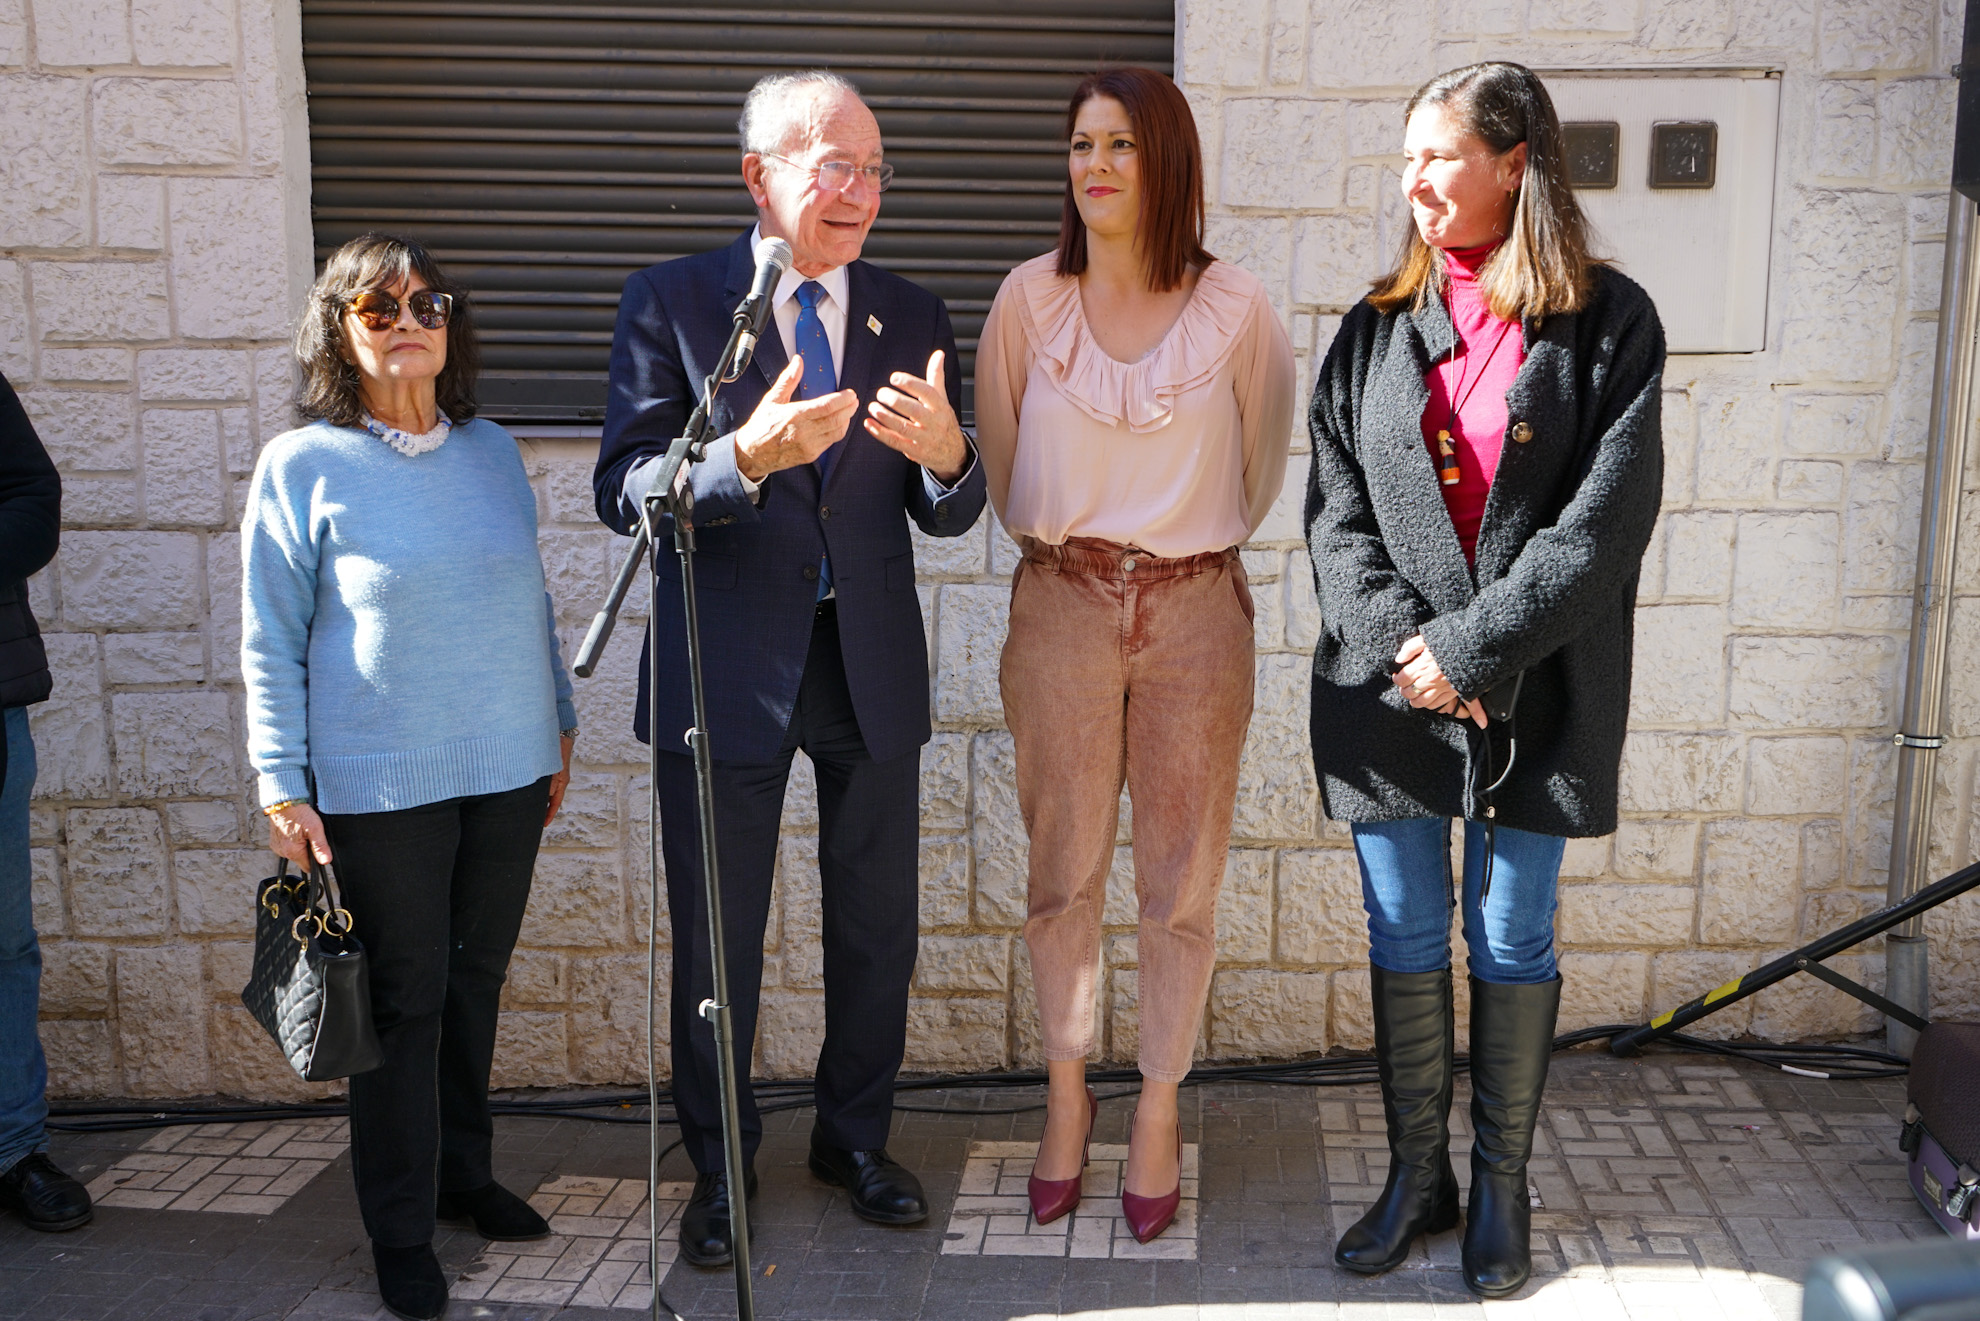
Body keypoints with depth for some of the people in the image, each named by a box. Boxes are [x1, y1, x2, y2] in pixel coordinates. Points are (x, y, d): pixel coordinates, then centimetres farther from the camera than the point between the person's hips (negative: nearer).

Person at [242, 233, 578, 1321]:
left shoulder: (493, 451, 8)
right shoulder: (302, 467, -4)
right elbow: (271, 641, -3)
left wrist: (559, 727, 16)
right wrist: (283, 789, -7)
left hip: (507, 770, 4)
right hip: (380, 783, -4)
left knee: (476, 981, 15)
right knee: (405, 1000, 3)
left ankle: (464, 1172, 34)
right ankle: (401, 1233, 19)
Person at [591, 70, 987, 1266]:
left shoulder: (913, 317, 5)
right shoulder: (672, 302, -4)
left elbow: (949, 514, 3)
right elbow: (623, 491, -12)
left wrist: (946, 455, -21)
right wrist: (747, 456, -29)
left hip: (871, 660, 3)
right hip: (727, 663, -3)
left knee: (877, 923, 14)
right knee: (717, 936, 9)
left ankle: (856, 1136, 36)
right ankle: (722, 1160, 30)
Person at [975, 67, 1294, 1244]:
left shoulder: (1238, 311, -5)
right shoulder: (1031, 298, -2)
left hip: (1196, 611, -1)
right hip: (1062, 606, 1)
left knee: (1182, 879, 6)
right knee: (1065, 869, 10)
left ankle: (1160, 1115, 23)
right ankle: (1068, 1096, 28)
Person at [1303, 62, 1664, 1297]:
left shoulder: (1609, 322, -2)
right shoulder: (1379, 328, 7)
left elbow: (1606, 518, -10)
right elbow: (1336, 509, 2)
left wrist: (1476, 644, -16)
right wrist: (1399, 643, -12)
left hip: (1533, 695, -2)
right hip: (1386, 686, 3)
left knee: (1513, 941, 9)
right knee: (1405, 939, 11)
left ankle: (1503, 1186, 26)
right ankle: (1418, 1174, 27)